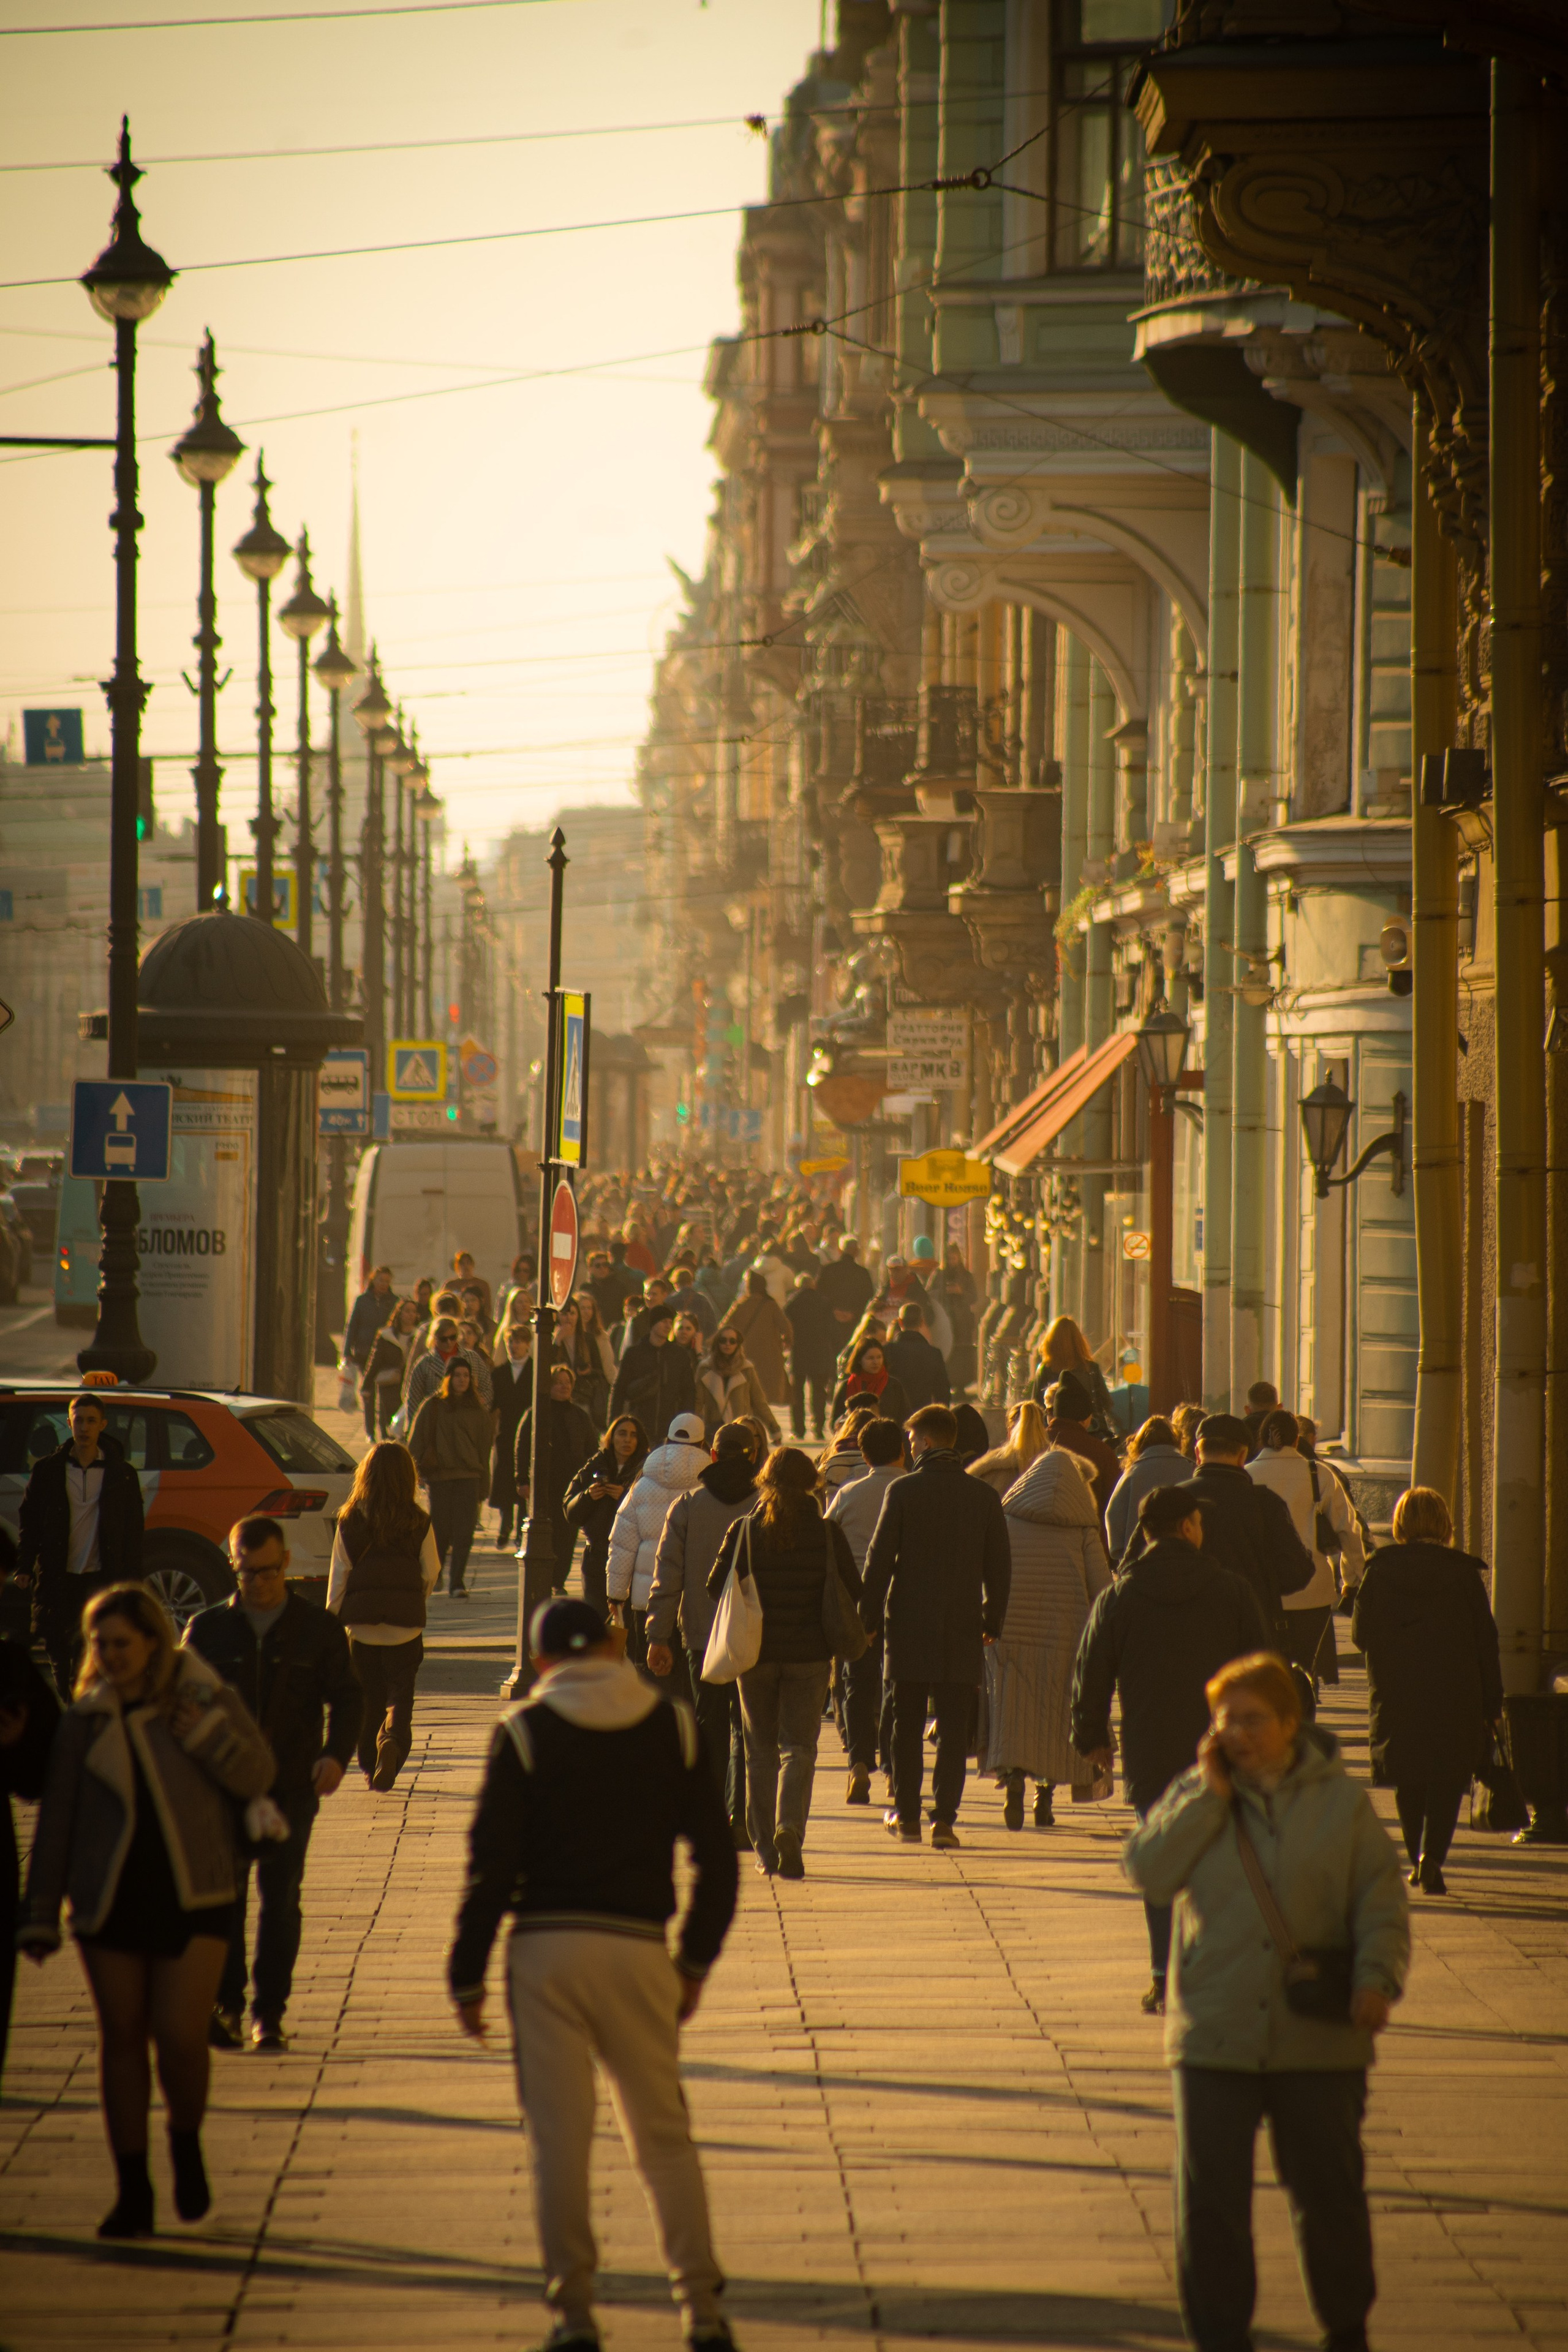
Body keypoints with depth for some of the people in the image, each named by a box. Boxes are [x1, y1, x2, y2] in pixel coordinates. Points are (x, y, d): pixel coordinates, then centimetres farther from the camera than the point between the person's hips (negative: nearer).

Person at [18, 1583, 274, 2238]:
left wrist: (205, 1733, -18)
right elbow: (55, 1818, 7)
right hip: (110, 1899, 2)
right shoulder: (86, 1718, 3)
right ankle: (132, 2190, 12)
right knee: (121, 2039, 4)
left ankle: (186, 2144, 18)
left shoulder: (207, 1699, 0)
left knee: (180, 2036, -11)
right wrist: (40, 1916, 5)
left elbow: (258, 1777, -3)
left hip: (192, 1897, -2)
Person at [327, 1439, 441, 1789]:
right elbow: (431, 1574, 4)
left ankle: (369, 1765, 16)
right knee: (400, 1692, 3)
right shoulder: (418, 1524, -3)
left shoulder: (349, 1522, -2)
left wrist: (332, 1618, 8)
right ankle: (392, 1740, -25)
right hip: (405, 1625, -1)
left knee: (368, 1698, 15)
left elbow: (338, 1577, 0)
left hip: (361, 1624, 1)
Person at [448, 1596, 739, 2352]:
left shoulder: (525, 1732, -2)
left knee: (558, 2139, 2)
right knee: (664, 2136, 11)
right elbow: (716, 1857, 6)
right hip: (638, 1949, 2)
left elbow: (491, 1865, -5)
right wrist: (696, 1961, 16)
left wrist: (467, 1977, 1)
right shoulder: (672, 1727, 6)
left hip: (547, 1948, -2)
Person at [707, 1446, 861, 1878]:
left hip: (755, 1653, 1)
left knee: (761, 1752, 12)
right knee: (799, 1749, 2)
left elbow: (716, 1586, -3)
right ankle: (789, 1826, -22)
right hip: (810, 1654, -1)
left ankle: (765, 1848, 13)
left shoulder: (745, 1530, -5)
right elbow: (852, 1593, -2)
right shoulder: (828, 1533, -6)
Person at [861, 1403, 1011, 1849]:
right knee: (954, 1726, 2)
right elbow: (998, 1565, 6)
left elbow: (880, 1558, -6)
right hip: (961, 1629, 1)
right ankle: (944, 1817, -5)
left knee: (908, 1725, 11)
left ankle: (907, 1815, 15)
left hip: (909, 1627, -1)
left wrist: (870, 1617, 2)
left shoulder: (902, 1491, -7)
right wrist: (992, 1621, 15)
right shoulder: (983, 1496, 1)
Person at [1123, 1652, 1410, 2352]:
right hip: (1214, 2036, 1)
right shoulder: (1198, 1796, 5)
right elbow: (1148, 1870, -9)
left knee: (1329, 2190, 7)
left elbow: (1382, 1904, 2)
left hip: (1319, 2039, -1)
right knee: (1209, 2195, 1)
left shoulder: (1341, 1801, 2)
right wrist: (1209, 1794, -12)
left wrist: (1378, 1978, -14)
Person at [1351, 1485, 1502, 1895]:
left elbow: (1361, 1634, 2)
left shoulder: (1380, 1569, -4)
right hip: (1455, 1697, -2)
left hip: (1396, 1695, 2)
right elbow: (1485, 1641, -2)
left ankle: (1417, 1861, 20)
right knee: (1448, 1777, 4)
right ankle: (1432, 1857, -15)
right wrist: (1491, 1703, 5)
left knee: (1409, 1782, 17)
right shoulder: (1464, 1571, -6)